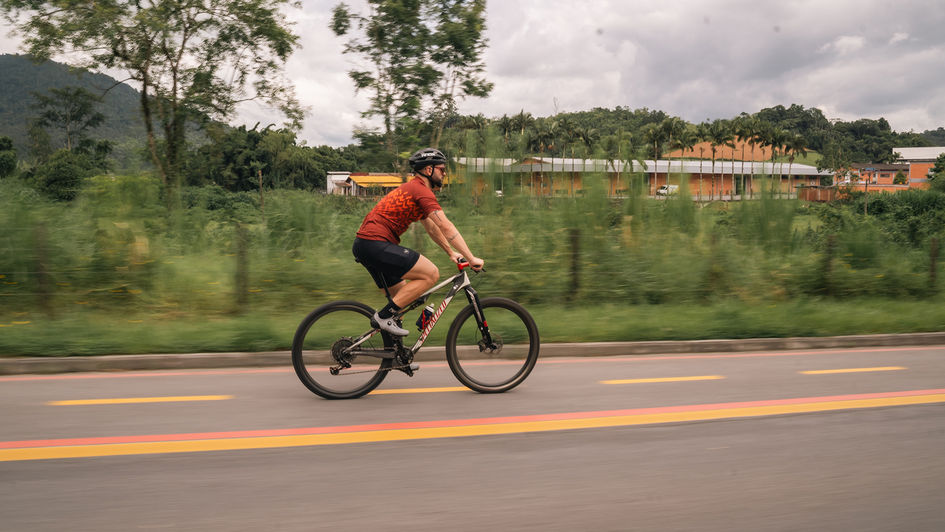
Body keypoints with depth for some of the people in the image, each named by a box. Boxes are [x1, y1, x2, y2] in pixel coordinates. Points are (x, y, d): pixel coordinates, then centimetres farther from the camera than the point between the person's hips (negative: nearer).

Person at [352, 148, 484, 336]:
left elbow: (431, 227, 31)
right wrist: (471, 258, -12)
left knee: (402, 296, 18)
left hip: (364, 244, 11)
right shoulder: (422, 190, -10)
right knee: (431, 274, -12)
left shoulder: (413, 189, 23)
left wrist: (451, 252, 29)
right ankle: (384, 316, -9)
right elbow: (446, 227, -15)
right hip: (376, 244, -11)